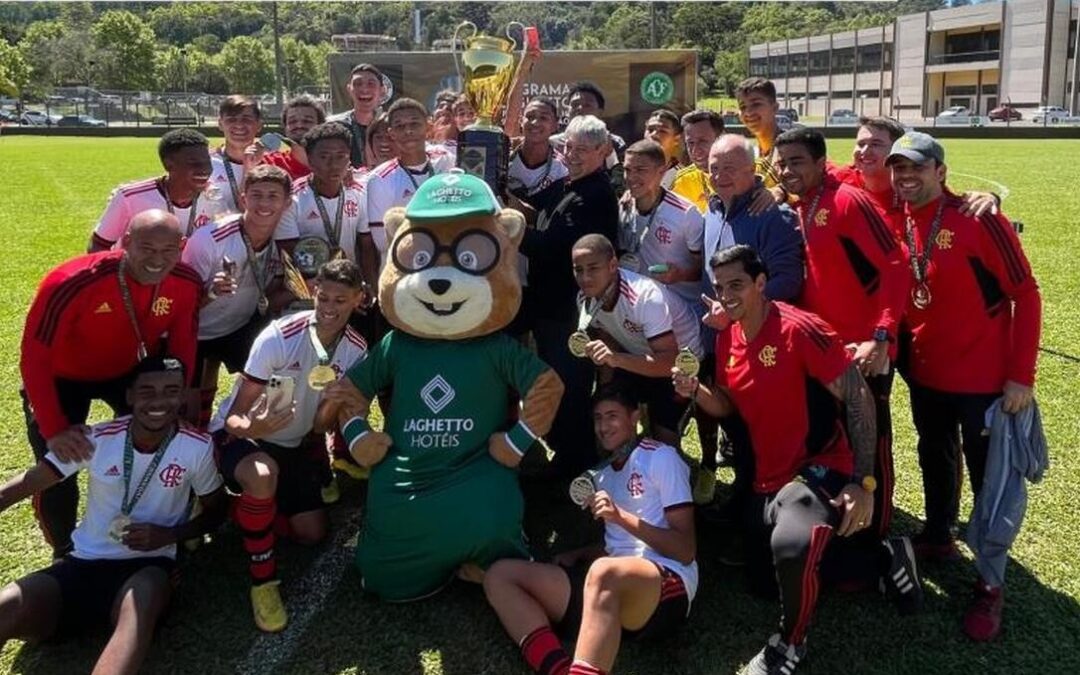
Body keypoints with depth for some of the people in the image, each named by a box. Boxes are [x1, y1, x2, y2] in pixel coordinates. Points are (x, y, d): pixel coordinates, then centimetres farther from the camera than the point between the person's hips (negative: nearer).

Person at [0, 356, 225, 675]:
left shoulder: (198, 447, -7)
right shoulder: (97, 439, -5)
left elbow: (216, 510, 8)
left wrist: (169, 535, -11)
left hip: (148, 566, -2)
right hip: (83, 562, 2)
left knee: (142, 598, -40)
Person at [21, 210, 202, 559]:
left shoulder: (186, 283, -24)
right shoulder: (72, 283, -38)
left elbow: (182, 343, -8)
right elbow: (35, 360, -29)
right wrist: (54, 430, -28)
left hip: (131, 370, 4)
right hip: (63, 377, -4)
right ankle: (66, 556, 24)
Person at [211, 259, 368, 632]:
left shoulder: (355, 350, -12)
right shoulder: (279, 338, -27)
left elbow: (320, 427, -9)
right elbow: (234, 416, -24)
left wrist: (332, 400, -31)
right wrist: (252, 427, -48)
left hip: (296, 444, 6)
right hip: (240, 434, -5)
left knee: (312, 533, 1)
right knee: (262, 475, -39)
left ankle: (250, 507, 29)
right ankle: (263, 582, -18)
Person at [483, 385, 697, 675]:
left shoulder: (661, 457, 3)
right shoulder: (603, 474, 25)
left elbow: (686, 551, -4)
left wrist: (621, 516, -15)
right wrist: (577, 556, 8)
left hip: (668, 584, -7)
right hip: (613, 587, 8)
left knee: (603, 573, -40)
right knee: (500, 574, -5)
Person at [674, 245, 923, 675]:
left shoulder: (798, 329, -21)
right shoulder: (727, 340, 3)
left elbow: (858, 397, -20)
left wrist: (863, 481, -24)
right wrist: (695, 391, -8)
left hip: (819, 468, -9)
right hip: (767, 479, 9)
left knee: (791, 546, -40)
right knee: (765, 582, 19)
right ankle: (884, 558, 33)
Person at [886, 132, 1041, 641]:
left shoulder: (979, 220, -17)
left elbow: (1025, 294, -15)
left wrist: (1021, 375, -17)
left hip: (983, 378, -5)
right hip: (924, 373, 6)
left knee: (989, 478, 5)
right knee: (935, 459, 23)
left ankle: (989, 587, 19)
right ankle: (937, 537, 45)